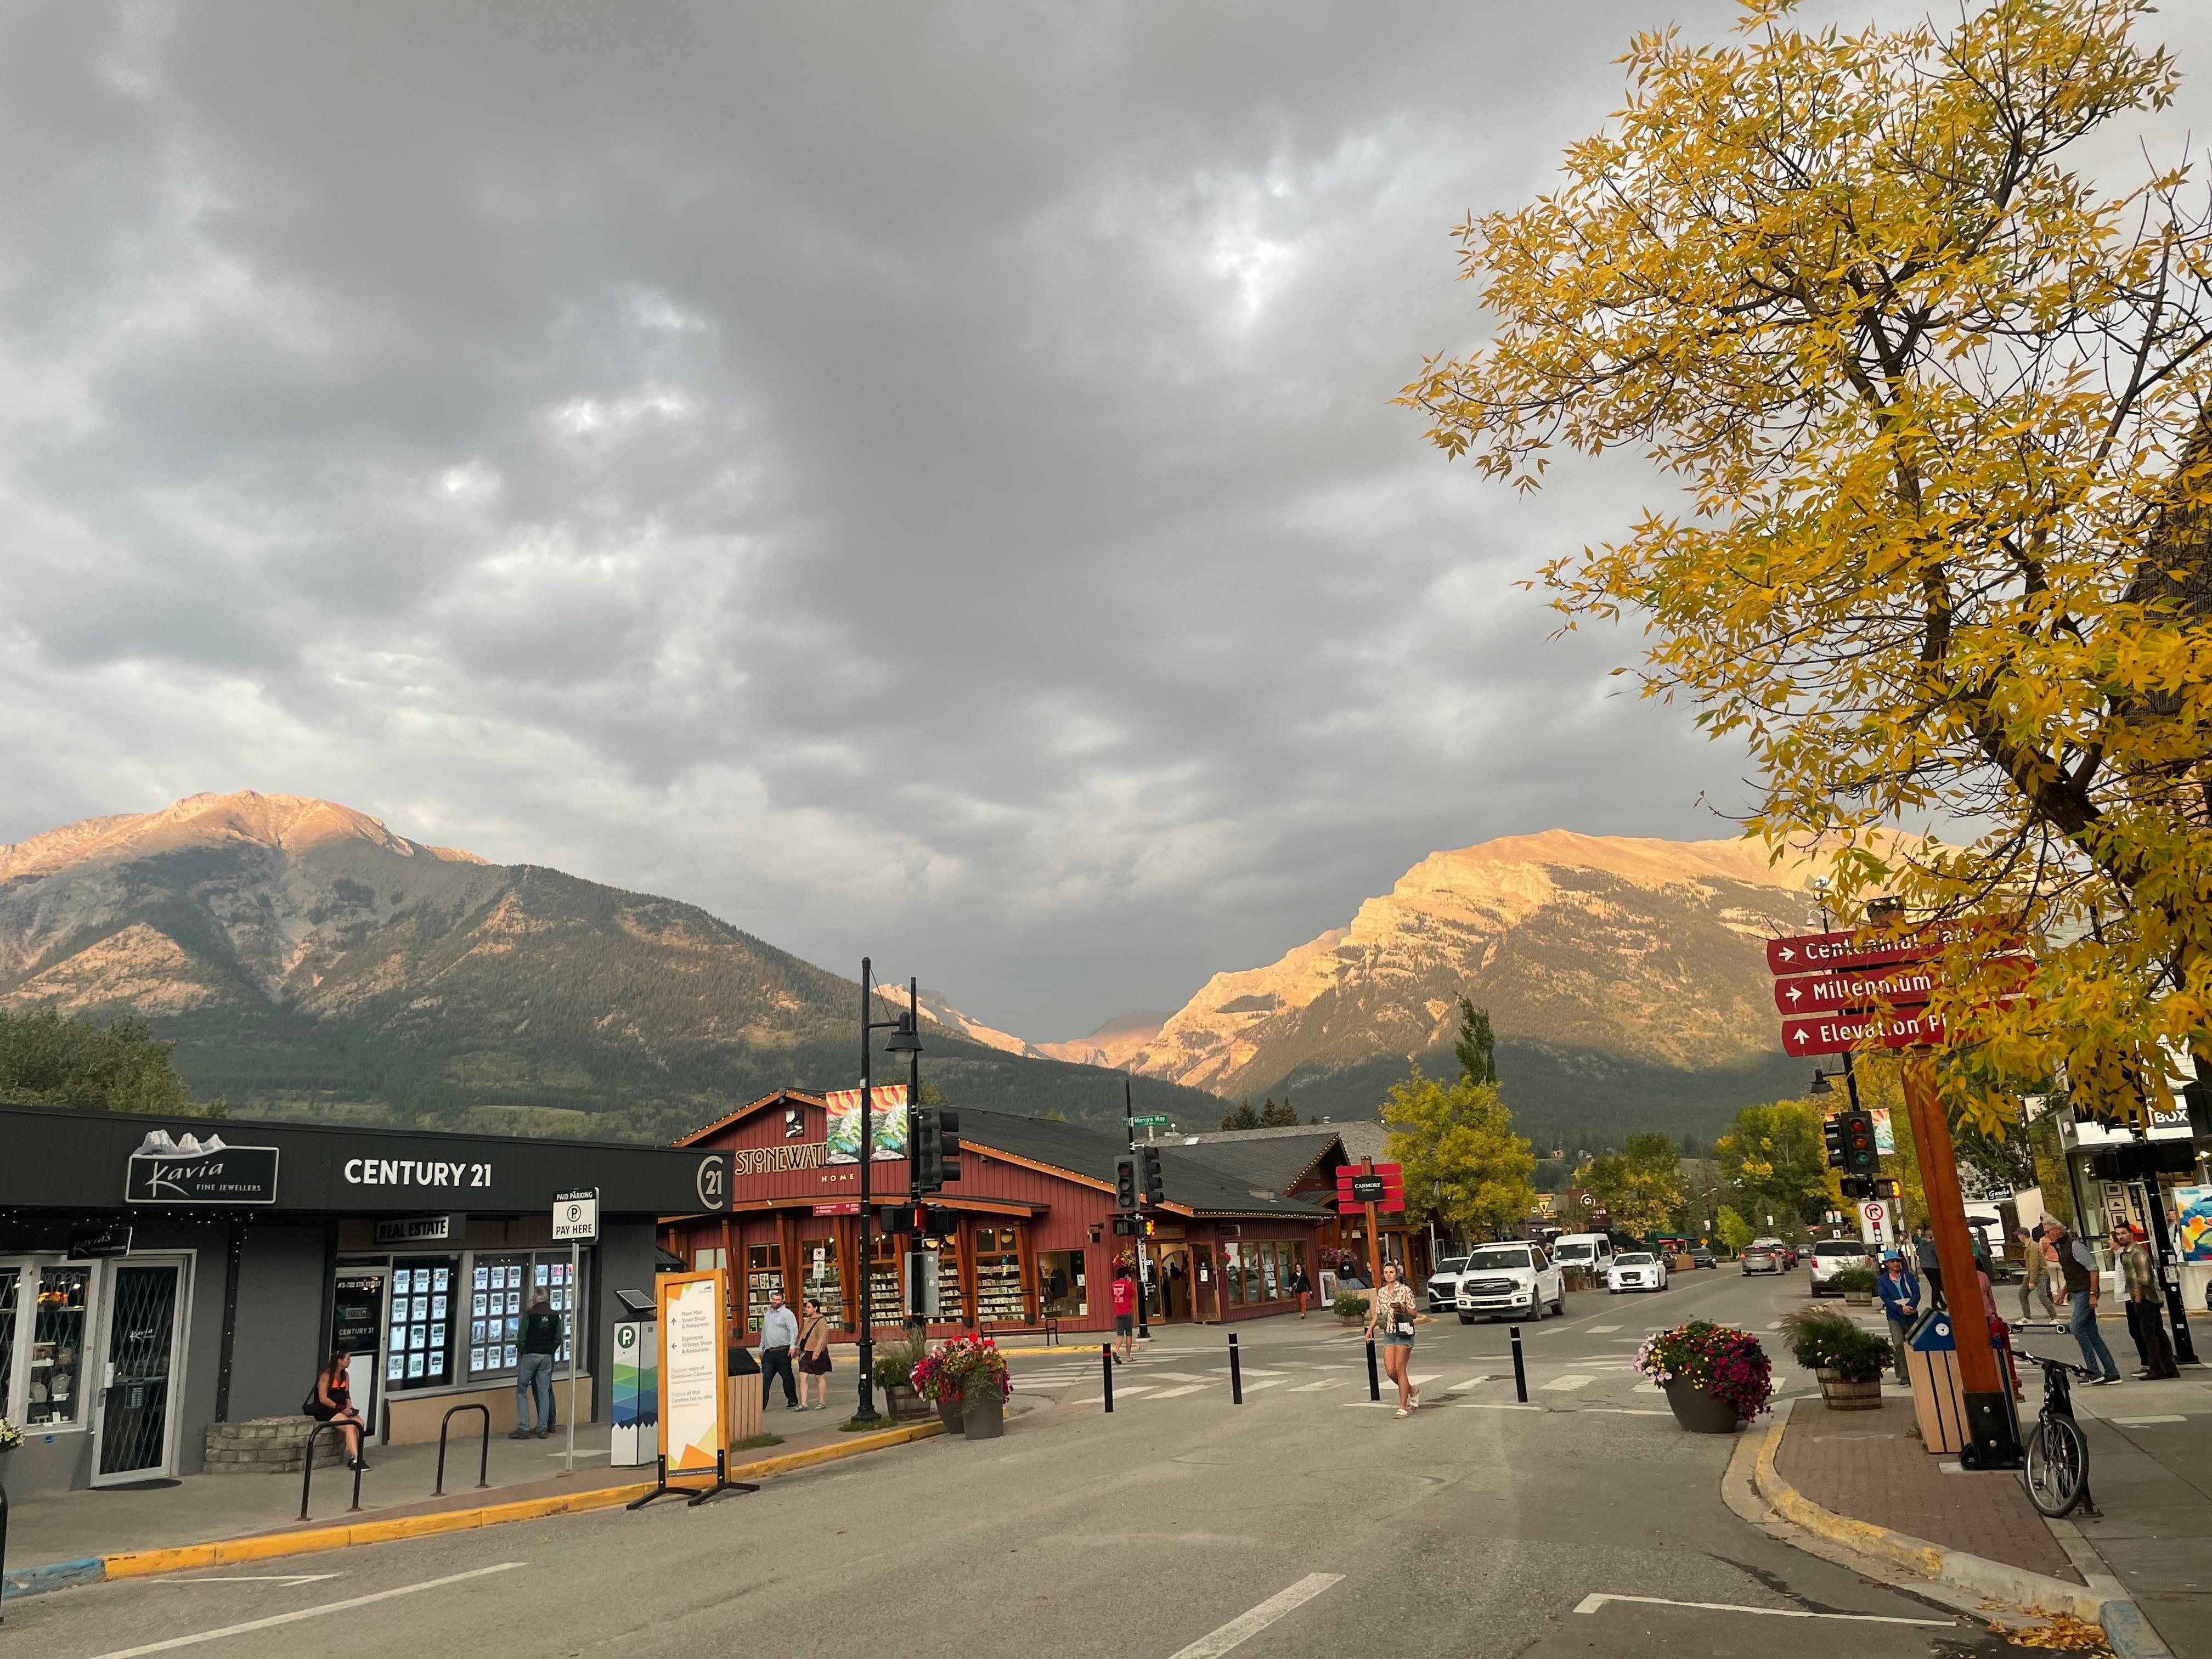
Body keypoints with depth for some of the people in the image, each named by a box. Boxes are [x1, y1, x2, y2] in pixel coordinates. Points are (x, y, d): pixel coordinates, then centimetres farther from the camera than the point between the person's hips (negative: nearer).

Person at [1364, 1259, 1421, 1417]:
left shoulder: (1405, 1290, -6)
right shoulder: (1381, 1293, 10)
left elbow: (1414, 1313, -5)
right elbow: (1377, 1314, 15)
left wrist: (1402, 1308, -22)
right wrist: (1370, 1329, 2)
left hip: (1403, 1332, -5)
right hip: (1388, 1333, 6)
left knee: (1400, 1369, -6)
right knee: (1390, 1370, 0)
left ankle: (1403, 1407, 3)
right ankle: (1413, 1391, 25)